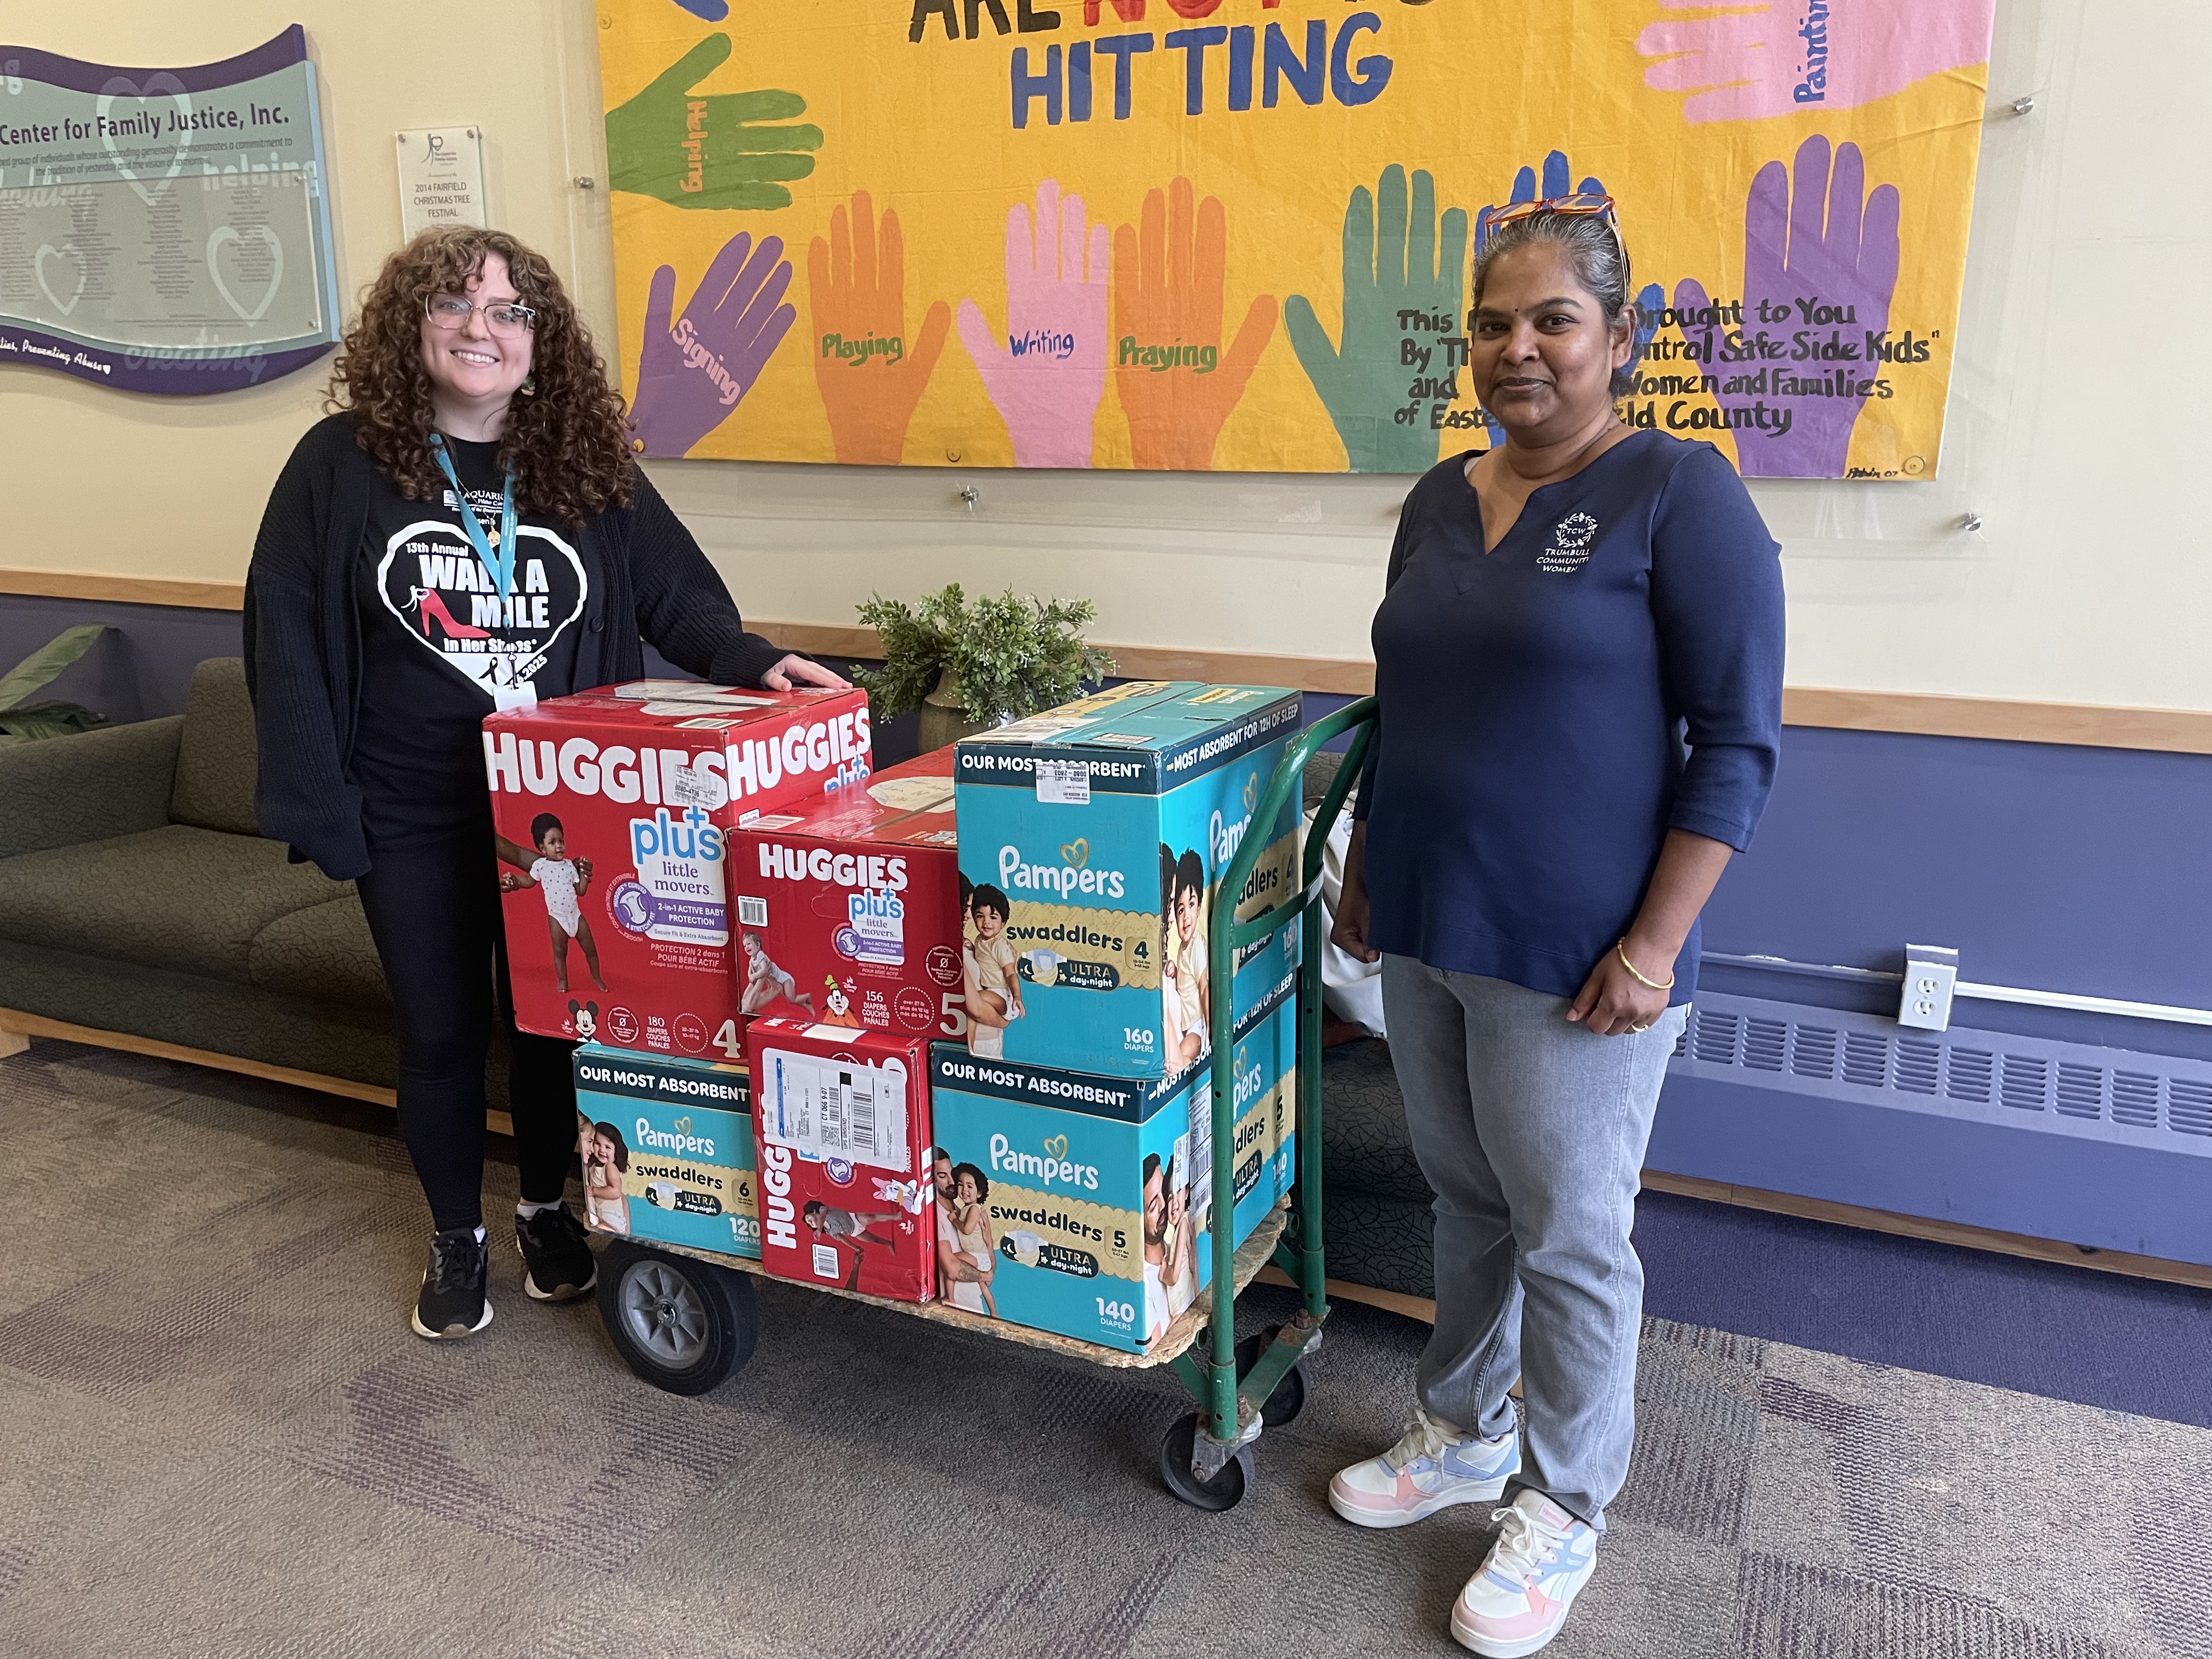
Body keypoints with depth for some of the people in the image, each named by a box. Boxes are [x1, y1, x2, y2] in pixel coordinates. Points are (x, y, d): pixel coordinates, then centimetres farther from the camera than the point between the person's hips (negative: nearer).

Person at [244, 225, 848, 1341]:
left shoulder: (589, 468, 0)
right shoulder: (341, 465, -6)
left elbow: (675, 593, 3)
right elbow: (287, 641, -5)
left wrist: (755, 660, -17)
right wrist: (321, 808, -10)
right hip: (413, 819, -1)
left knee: (550, 1018, 14)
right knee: (440, 1032, 12)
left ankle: (547, 1208, 37)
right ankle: (456, 1238, 32)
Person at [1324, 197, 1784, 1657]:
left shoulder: (1679, 495, -11)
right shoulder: (1441, 499, 10)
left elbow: (1737, 747, -13)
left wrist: (1653, 946, -17)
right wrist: (1364, 874, 16)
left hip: (1575, 960, -6)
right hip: (1426, 934, 6)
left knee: (1571, 1237, 8)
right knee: (1469, 1201, 20)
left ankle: (1562, 1510, 28)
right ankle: (1466, 1435, 40)